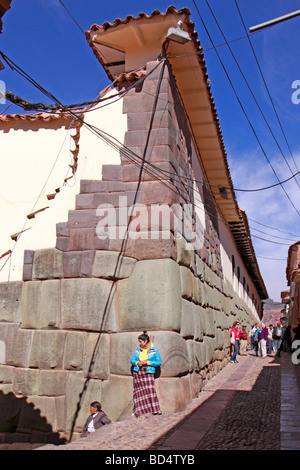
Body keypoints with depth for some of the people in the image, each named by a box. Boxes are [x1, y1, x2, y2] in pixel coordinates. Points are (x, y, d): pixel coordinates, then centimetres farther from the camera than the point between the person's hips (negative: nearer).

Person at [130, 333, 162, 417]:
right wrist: (137, 363, -7)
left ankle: (155, 410, -14)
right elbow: (132, 360, 15)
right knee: (139, 392, 2)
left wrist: (147, 362, -11)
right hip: (137, 372, 4)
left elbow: (159, 362, -1)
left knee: (150, 390, -16)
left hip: (148, 373, -3)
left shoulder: (154, 350, -1)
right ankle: (139, 412, 8)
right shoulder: (137, 349, 10)